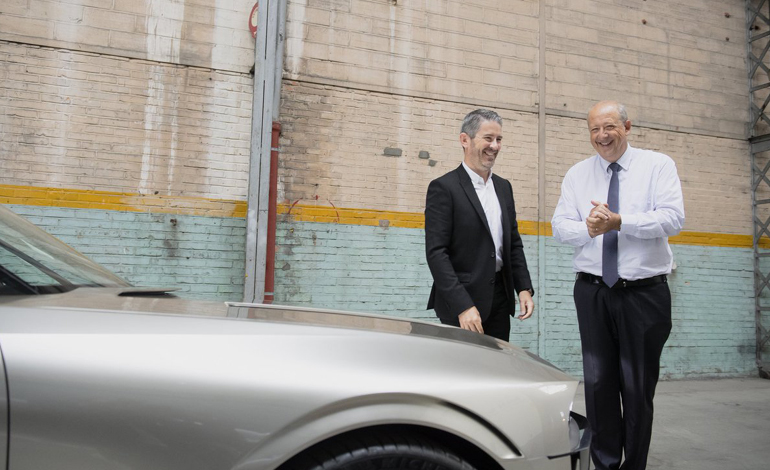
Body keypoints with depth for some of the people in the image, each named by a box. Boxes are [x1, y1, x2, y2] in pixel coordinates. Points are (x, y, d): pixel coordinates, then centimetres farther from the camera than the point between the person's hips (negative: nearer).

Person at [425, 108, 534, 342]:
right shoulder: (443, 188, -9)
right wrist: (463, 306, -20)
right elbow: (436, 252, -15)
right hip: (461, 303, -6)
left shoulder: (503, 187, 13)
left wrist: (524, 288, 6)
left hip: (500, 300, 6)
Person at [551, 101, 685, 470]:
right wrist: (589, 229, -19)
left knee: (639, 386, 7)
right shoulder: (577, 174, 10)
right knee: (598, 382, 5)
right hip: (592, 291, 2)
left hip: (644, 292, -2)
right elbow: (559, 225, 2)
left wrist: (620, 222, -23)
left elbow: (672, 218, -11)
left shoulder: (658, 165, 3)